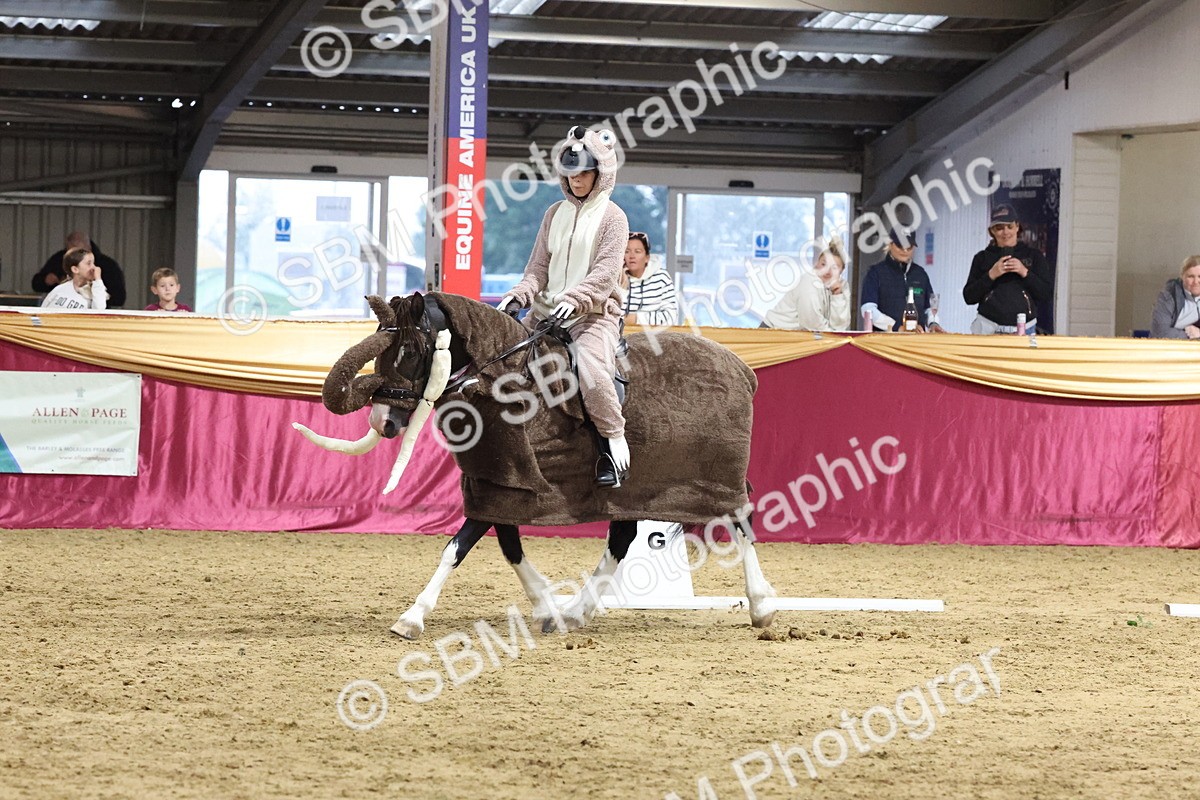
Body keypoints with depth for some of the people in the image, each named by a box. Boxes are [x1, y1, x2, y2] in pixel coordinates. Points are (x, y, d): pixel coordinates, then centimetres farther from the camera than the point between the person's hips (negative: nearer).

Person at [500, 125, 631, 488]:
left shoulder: (612, 217, -2)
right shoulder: (555, 214, 15)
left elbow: (606, 271, -12)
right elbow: (539, 265, 15)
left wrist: (574, 299, -27)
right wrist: (521, 293, -5)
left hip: (595, 313, -7)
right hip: (547, 311, 7)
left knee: (590, 365, -34)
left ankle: (614, 442, -20)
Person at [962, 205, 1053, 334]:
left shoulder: (1034, 256, 10)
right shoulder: (983, 258, 11)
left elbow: (1047, 294, 2)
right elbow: (969, 297, 4)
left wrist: (1025, 273, -10)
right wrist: (991, 275, -8)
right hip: (988, 327, 0)